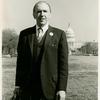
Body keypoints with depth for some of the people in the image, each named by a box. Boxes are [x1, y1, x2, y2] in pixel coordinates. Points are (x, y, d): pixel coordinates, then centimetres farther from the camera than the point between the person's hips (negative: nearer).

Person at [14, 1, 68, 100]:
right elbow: (20, 61, 9)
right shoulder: (24, 34, 7)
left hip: (50, 88, -2)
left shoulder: (59, 34, 0)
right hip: (28, 88, 2)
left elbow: (63, 64, -3)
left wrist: (62, 89, -8)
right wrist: (17, 84, 5)